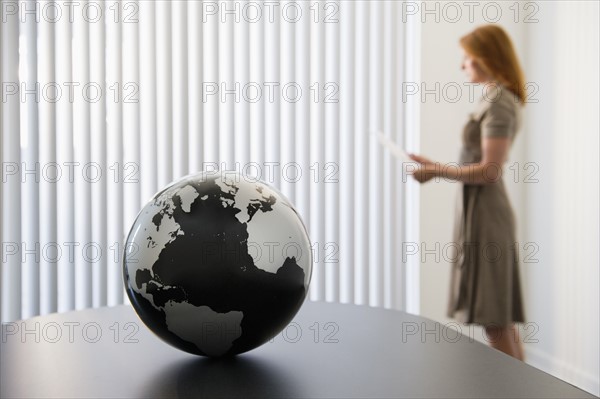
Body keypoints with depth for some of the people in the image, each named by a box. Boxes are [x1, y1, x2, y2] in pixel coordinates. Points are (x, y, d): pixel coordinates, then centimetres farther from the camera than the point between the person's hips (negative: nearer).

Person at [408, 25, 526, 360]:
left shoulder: (499, 103, -14)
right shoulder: (498, 99, 15)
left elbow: (489, 171, -20)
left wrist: (436, 172, -13)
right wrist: (437, 166, 15)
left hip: (485, 217, -10)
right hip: (481, 213, 10)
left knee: (495, 322, -4)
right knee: (503, 319, 14)